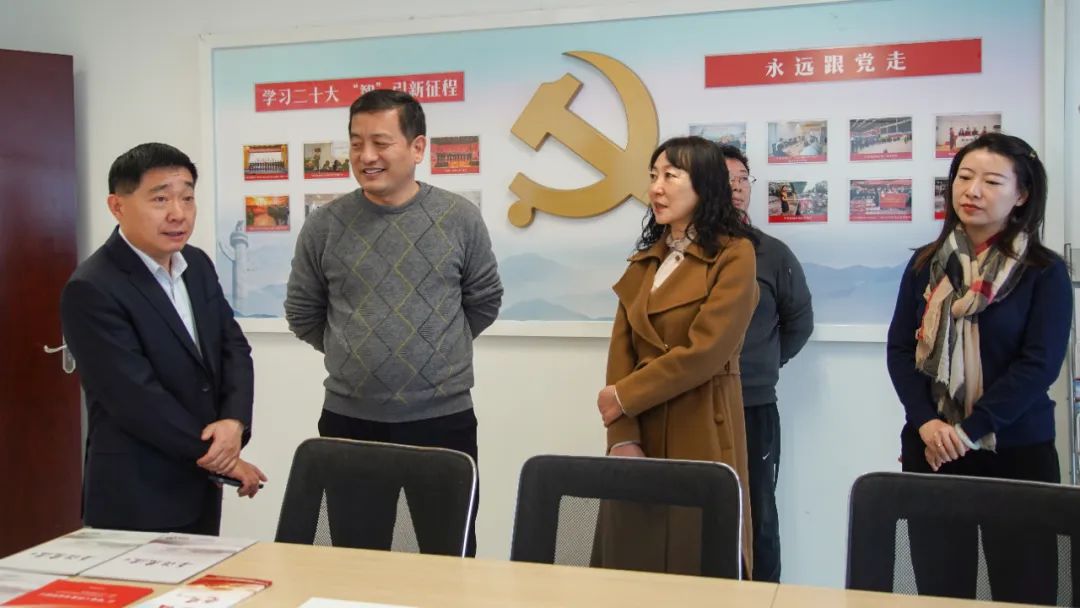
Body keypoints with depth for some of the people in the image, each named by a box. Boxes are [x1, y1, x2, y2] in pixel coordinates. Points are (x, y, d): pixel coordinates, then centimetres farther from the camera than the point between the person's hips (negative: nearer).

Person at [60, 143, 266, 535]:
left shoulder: (197, 265, 5)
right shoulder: (91, 290, -18)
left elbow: (234, 347, 5)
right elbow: (136, 398, -21)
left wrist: (234, 422, -14)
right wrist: (218, 456, -13)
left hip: (199, 485, 7)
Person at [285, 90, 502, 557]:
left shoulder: (460, 219, -4)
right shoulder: (324, 226, -2)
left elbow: (484, 302, 7)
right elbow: (302, 313, 9)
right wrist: (352, 355, 11)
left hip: (444, 418, 0)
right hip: (349, 420, 1)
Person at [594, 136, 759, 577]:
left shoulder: (734, 255, -6)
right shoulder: (644, 260, 13)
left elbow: (704, 351, -16)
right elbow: (621, 350, 4)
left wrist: (623, 397, -9)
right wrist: (622, 437, -8)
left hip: (699, 439, -5)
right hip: (640, 438, 6)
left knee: (697, 566, 2)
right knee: (634, 565, 10)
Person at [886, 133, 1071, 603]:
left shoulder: (1045, 272, -2)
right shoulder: (925, 264, 7)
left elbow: (1039, 364, -9)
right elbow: (900, 348, 3)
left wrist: (968, 430, -15)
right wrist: (926, 422, -12)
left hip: (1017, 454, -2)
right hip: (930, 450, 3)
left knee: (1022, 591, 1)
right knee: (938, 591, 8)